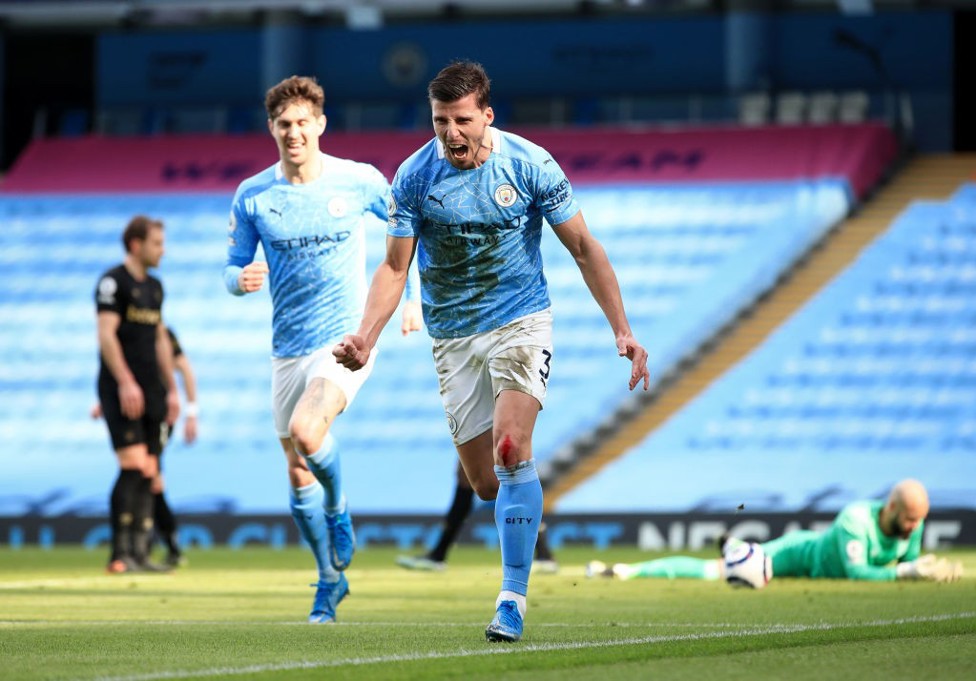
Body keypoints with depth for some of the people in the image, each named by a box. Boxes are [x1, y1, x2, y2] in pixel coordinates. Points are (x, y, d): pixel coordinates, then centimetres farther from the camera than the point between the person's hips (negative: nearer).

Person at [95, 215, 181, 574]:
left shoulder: (154, 287, 18)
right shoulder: (113, 282, -7)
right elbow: (106, 334, -14)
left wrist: (171, 389, 19)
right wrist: (126, 383, -22)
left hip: (151, 392, 8)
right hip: (122, 391, -8)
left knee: (148, 474, 4)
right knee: (133, 466, -15)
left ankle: (140, 553, 6)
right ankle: (120, 554, -15)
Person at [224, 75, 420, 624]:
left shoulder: (360, 181, -5)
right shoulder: (252, 197, -1)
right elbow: (233, 271, 6)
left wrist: (416, 297, 7)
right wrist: (242, 279, -18)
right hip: (288, 348, 4)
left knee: (306, 433, -27)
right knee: (298, 476, 8)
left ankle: (339, 510, 4)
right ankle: (332, 576, 27)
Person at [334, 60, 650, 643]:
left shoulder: (530, 164, -11)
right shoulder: (415, 177, -8)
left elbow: (584, 248, -2)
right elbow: (395, 267, -2)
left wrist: (622, 330, -7)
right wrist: (366, 338, -18)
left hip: (522, 321, -2)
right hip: (454, 336, 3)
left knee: (511, 447, -24)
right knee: (485, 483, 2)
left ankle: (513, 596, -22)